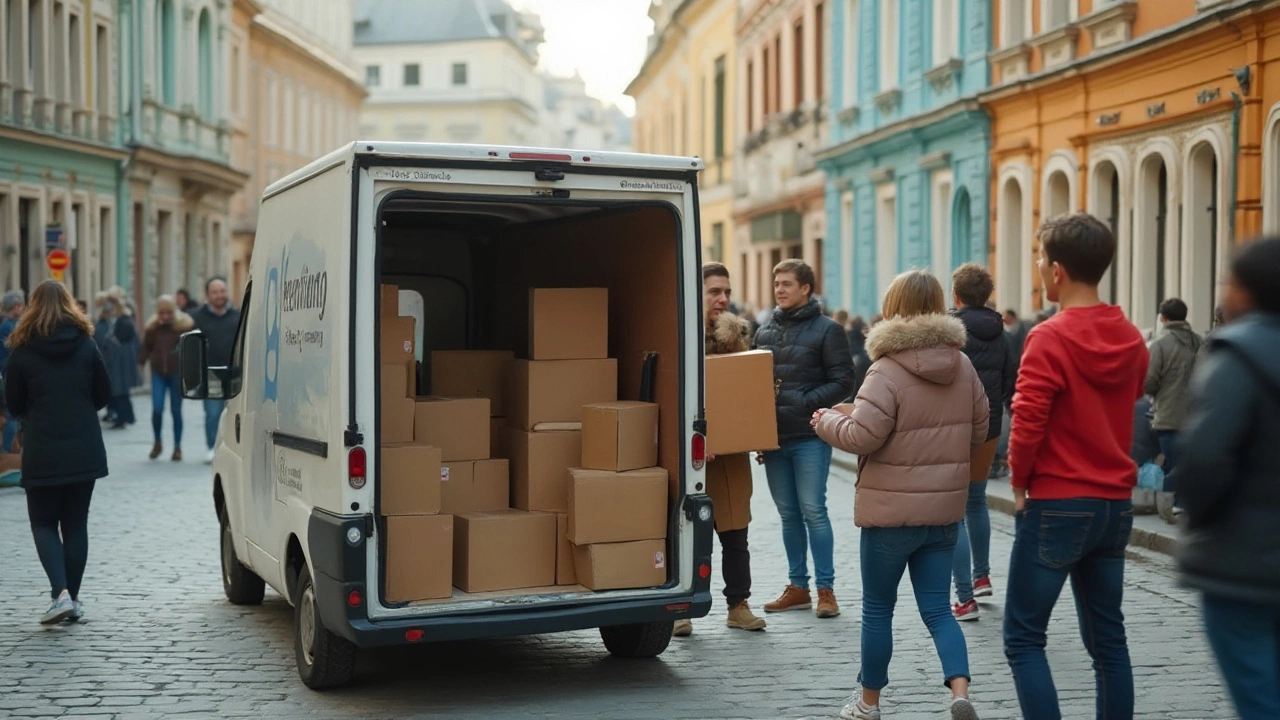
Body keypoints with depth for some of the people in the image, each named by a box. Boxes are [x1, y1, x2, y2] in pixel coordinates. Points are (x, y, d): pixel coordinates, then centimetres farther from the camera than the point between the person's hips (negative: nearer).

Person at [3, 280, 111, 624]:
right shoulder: (86, 345, -2)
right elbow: (103, 395, 5)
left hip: (42, 454, -2)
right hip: (84, 451, 2)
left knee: (44, 523, 8)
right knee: (75, 523, 12)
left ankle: (61, 593, -10)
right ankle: (72, 598, 14)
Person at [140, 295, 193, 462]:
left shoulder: (185, 326, -5)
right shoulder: (152, 328, 3)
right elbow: (146, 347, 11)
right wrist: (141, 360, -4)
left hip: (177, 373, -2)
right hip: (158, 373, 2)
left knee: (176, 410, 4)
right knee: (157, 409, -8)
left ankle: (177, 447, 16)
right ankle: (157, 443, 14)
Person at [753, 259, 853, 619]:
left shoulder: (827, 330, -3)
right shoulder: (765, 332, 13)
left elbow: (843, 382, -7)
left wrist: (805, 402, -18)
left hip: (810, 438, -5)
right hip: (774, 438, 5)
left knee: (813, 511, -5)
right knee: (788, 514, 11)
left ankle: (826, 588, 4)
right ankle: (798, 587, 19)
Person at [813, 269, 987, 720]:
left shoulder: (888, 371, -17)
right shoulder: (963, 366, 3)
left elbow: (862, 436, -22)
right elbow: (979, 431, 10)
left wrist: (827, 421, -3)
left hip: (892, 510, -5)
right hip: (945, 509, 5)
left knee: (877, 609, 11)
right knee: (937, 608, 11)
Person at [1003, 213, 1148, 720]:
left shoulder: (1050, 339, -16)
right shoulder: (1131, 339, 6)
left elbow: (1027, 426, -17)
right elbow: (1126, 408, 14)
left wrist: (1019, 483, -2)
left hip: (1058, 506, -7)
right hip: (1116, 505, 7)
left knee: (1023, 637, 2)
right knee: (1107, 637, 14)